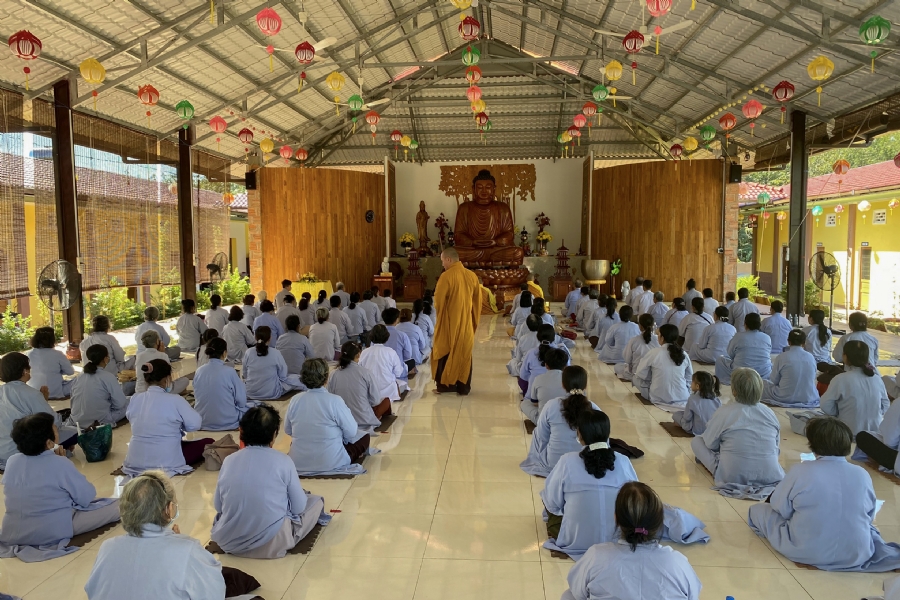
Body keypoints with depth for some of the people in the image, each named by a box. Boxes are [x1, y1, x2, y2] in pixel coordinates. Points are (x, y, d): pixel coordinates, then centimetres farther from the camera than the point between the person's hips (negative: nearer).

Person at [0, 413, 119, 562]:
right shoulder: (59, 464, -20)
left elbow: (14, 496, 14)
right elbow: (87, 496, -11)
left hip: (12, 533, 6)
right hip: (53, 532, -6)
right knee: (117, 505, 1)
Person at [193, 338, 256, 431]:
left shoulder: (199, 371, -2)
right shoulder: (229, 371, -16)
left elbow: (197, 398, 9)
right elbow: (241, 401, -10)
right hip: (226, 422, -6)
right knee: (253, 405, 22)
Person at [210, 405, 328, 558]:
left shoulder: (229, 460, -4)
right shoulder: (283, 461, -12)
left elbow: (218, 506, 6)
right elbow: (298, 507, -5)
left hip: (228, 541, 3)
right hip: (271, 543, -3)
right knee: (316, 501, 18)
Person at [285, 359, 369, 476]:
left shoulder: (295, 400, -6)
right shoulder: (334, 401, -19)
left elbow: (288, 430, 6)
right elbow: (351, 432, -11)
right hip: (330, 462, -4)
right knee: (364, 436, 15)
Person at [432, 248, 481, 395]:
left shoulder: (446, 276, -15)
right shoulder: (472, 276, 1)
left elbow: (438, 300, -12)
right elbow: (478, 300, 8)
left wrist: (440, 313, 8)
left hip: (449, 322, -4)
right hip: (466, 322, 4)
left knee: (446, 352, 10)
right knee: (464, 354, 11)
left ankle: (445, 384, 14)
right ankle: (463, 387, 14)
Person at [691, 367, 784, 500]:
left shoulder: (724, 412, -12)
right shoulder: (770, 413, -1)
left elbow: (710, 443, -4)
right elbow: (776, 444, 10)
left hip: (733, 476, -4)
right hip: (770, 475, 5)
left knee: (696, 441, 10)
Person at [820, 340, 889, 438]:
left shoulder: (841, 379, -19)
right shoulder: (877, 380, -4)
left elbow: (826, 405, -14)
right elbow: (885, 407, 6)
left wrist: (839, 413, 4)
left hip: (850, 432, -5)